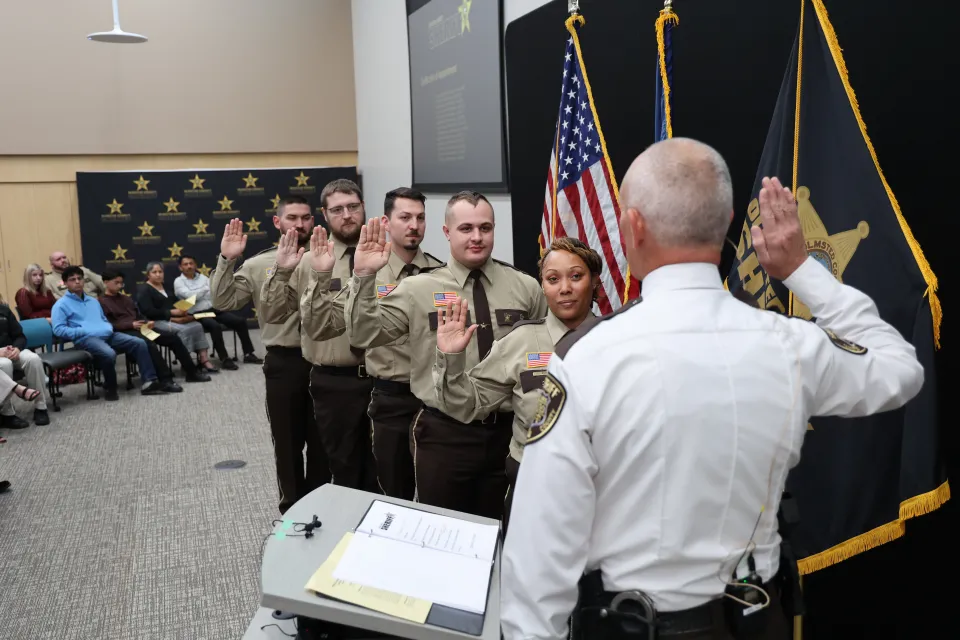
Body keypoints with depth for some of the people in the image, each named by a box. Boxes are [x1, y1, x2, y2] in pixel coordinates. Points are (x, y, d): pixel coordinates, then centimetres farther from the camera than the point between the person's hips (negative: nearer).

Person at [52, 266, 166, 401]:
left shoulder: (93, 301, 27)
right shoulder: (61, 304, 5)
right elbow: (58, 329, -6)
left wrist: (109, 328, 9)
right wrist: (83, 332, -14)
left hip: (108, 335, 7)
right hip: (86, 339, -7)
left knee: (139, 343, -12)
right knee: (109, 354, -37)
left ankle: (149, 382, -16)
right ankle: (110, 388, -13)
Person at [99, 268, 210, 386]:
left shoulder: (126, 298, 24)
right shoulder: (102, 302, 1)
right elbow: (107, 325, -11)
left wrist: (148, 322, 5)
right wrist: (131, 325, -18)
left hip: (139, 329, 8)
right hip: (123, 333, -8)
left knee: (173, 337, -6)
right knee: (149, 344, -37)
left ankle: (192, 372, -2)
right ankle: (165, 380, -38)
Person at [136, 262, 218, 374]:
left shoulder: (166, 286, 22)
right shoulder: (143, 290, -1)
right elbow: (148, 312, -14)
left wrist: (182, 310, -8)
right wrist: (171, 312, -20)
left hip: (174, 319, 7)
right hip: (157, 321, -7)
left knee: (197, 326, -20)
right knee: (184, 330, -32)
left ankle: (204, 359, -28)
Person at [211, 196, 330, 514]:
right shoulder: (258, 265, 1)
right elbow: (222, 302, -5)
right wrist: (226, 260, -16)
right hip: (283, 362, 0)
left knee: (322, 440, 14)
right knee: (288, 440, 14)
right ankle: (292, 509, 32)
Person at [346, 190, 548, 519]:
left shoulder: (526, 288, 2)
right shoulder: (417, 289, -4)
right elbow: (363, 335, -9)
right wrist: (364, 277, -21)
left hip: (509, 431, 2)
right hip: (443, 434, -2)